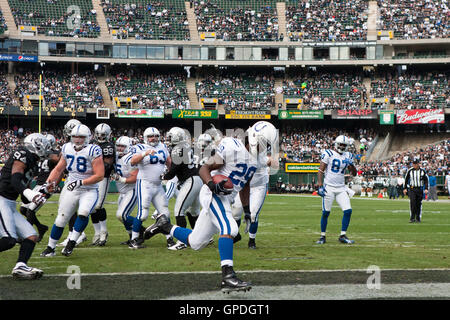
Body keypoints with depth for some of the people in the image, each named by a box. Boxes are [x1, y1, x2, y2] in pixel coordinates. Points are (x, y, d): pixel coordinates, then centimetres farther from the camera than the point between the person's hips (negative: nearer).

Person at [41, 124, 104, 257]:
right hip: (70, 189, 4)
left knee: (83, 213, -30)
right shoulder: (67, 148, 4)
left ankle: (71, 242, -19)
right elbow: (59, 169, 19)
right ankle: (50, 248, 18)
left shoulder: (93, 151, -15)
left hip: (89, 190, -4)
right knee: (61, 219, 4)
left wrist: (81, 182, -24)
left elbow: (99, 175, -19)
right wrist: (50, 182, 6)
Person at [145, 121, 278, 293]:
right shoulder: (233, 147, -13)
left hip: (224, 200, 9)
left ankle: (164, 225, 29)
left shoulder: (254, 162, 13)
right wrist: (212, 185, -30)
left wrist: (247, 210, 28)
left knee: (195, 243, 10)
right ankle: (228, 277, -34)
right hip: (213, 195, -9)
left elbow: (245, 186, 28)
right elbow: (204, 169, -13)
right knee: (229, 228, -28)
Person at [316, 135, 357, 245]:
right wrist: (320, 186, -16)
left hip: (341, 188, 4)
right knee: (326, 212, -2)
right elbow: (320, 171, -7)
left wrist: (351, 165, -8)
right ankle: (323, 236, 10)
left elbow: (354, 173, 13)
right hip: (329, 187, -4)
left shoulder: (347, 156, 10)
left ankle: (343, 236, 1)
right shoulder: (328, 154, -5)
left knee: (348, 211, -7)